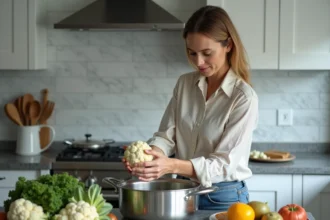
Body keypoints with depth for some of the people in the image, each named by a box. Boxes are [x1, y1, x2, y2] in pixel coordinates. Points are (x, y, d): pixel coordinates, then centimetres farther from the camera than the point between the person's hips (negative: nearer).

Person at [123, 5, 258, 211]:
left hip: (224, 198, -5)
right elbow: (167, 134, -2)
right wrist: (153, 154, -26)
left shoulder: (244, 98, -18)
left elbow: (225, 163, -22)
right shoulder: (184, 84, 0)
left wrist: (172, 166, -36)